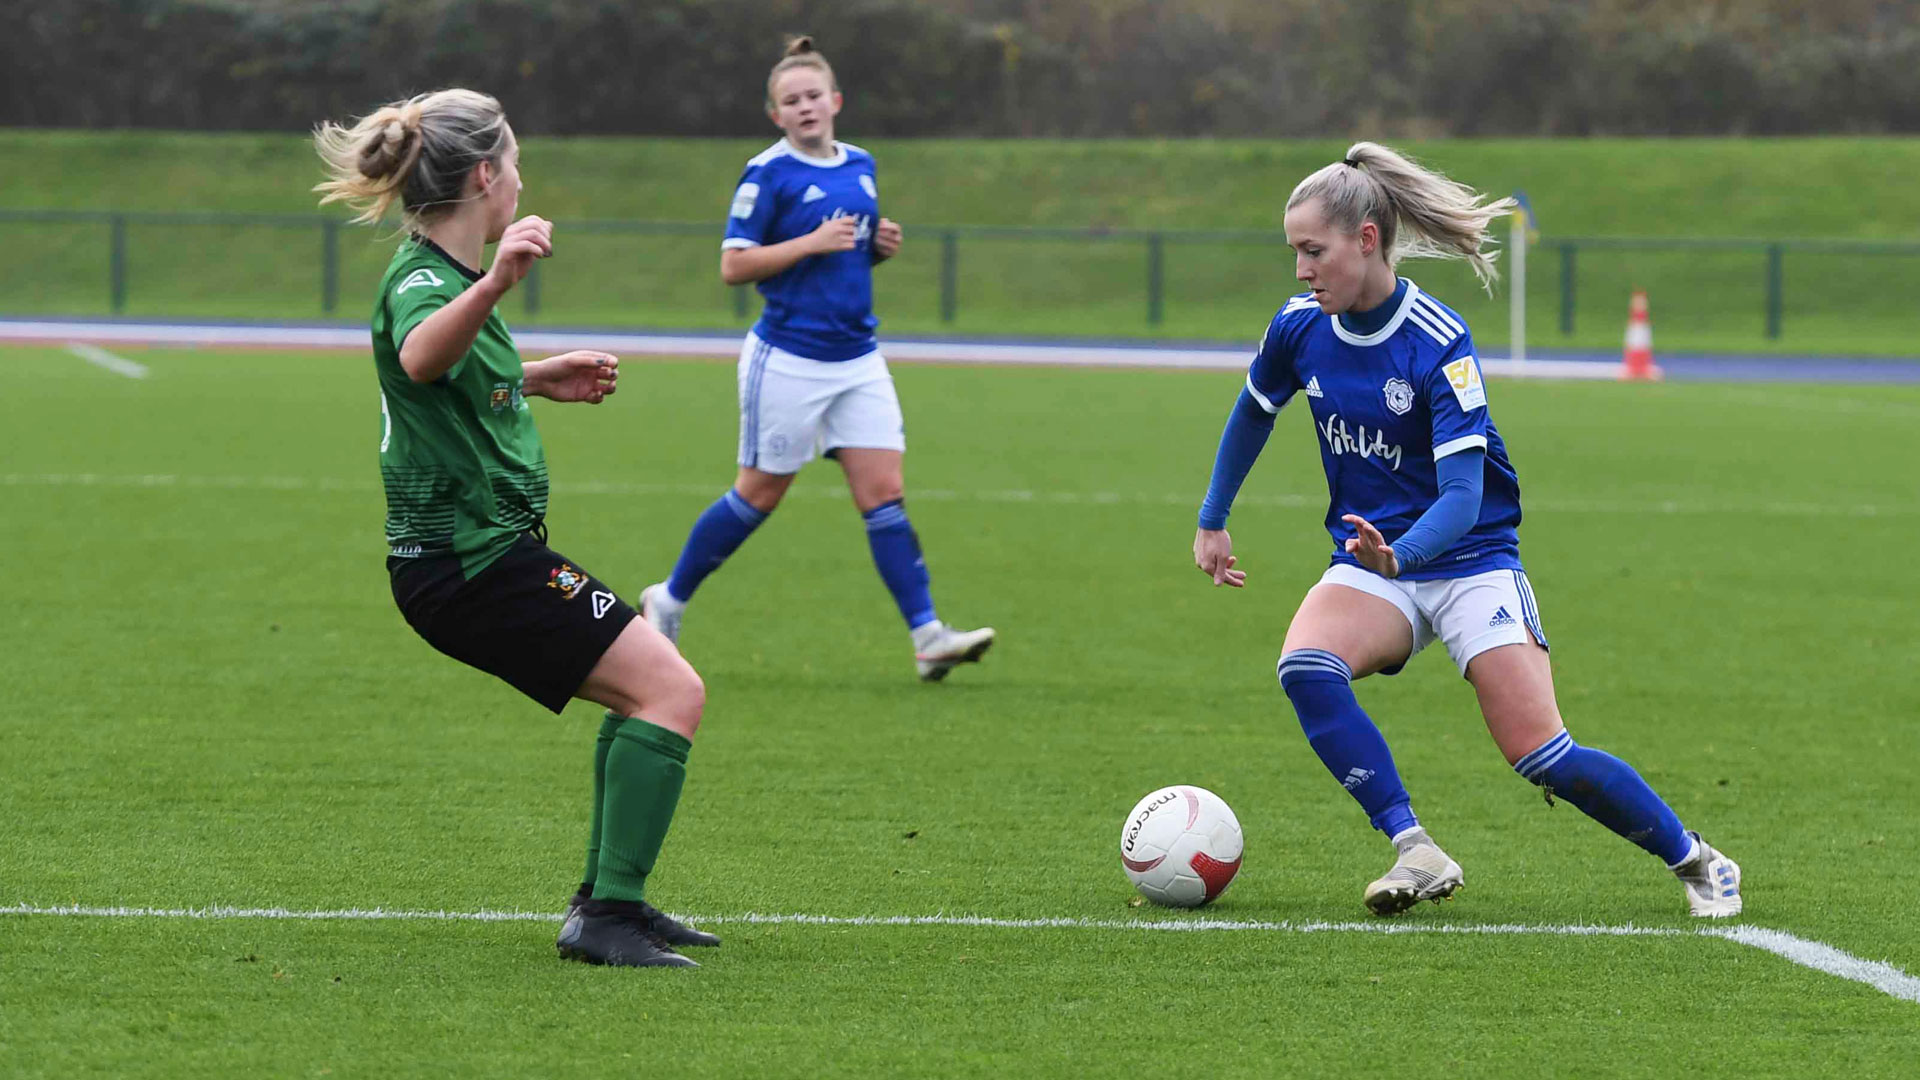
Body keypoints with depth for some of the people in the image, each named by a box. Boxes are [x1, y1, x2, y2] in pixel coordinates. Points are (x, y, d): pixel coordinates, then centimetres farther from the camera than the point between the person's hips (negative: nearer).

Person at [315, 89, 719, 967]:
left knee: (653, 689, 20)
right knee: (671, 692, -13)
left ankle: (608, 899, 24)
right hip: (474, 560, -11)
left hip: (473, 557, 11)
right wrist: (496, 284, -65)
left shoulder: (436, 274, 12)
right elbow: (420, 356, -47)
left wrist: (537, 380, 31)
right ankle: (609, 916, -16)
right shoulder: (422, 282, -20)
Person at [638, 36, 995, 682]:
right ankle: (668, 600, 24)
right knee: (760, 494, 5)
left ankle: (928, 638, -10)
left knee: (884, 493, -4)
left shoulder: (860, 166, 10)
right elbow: (733, 266, -12)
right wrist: (813, 243, -19)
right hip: (788, 358, -5)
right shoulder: (768, 173, -9)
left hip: (858, 360, 5)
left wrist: (880, 247, 2)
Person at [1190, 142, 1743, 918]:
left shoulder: (1439, 344, -21)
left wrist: (1399, 555, -45)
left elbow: (1463, 493, -27)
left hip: (1469, 559, -5)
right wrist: (1211, 521, 23)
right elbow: (1254, 412, 19)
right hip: (1371, 566, 5)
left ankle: (1697, 861, 10)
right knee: (1305, 667, -30)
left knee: (1542, 758, -14)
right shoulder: (1300, 327, -4)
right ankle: (1416, 853, -28)